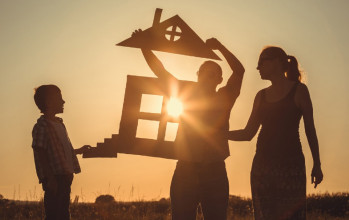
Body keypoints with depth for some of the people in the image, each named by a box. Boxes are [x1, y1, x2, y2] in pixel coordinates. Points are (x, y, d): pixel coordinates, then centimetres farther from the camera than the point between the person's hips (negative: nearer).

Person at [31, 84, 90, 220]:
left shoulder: (59, 123, 17)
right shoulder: (42, 126, -12)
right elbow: (40, 155, -16)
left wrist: (78, 151, 37)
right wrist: (49, 178, -20)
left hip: (64, 178, 9)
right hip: (54, 179, -9)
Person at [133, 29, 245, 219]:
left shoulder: (223, 99, 7)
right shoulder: (186, 94, 12)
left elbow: (239, 70, -6)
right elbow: (159, 70, 10)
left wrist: (219, 47, -13)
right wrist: (144, 46, 2)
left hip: (214, 171, -1)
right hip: (185, 169, 1)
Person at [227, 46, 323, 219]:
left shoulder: (298, 90, 3)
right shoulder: (261, 96, 15)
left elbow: (310, 129, 2)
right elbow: (248, 133, 17)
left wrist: (316, 165, -1)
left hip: (290, 164, -4)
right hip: (262, 164, 5)